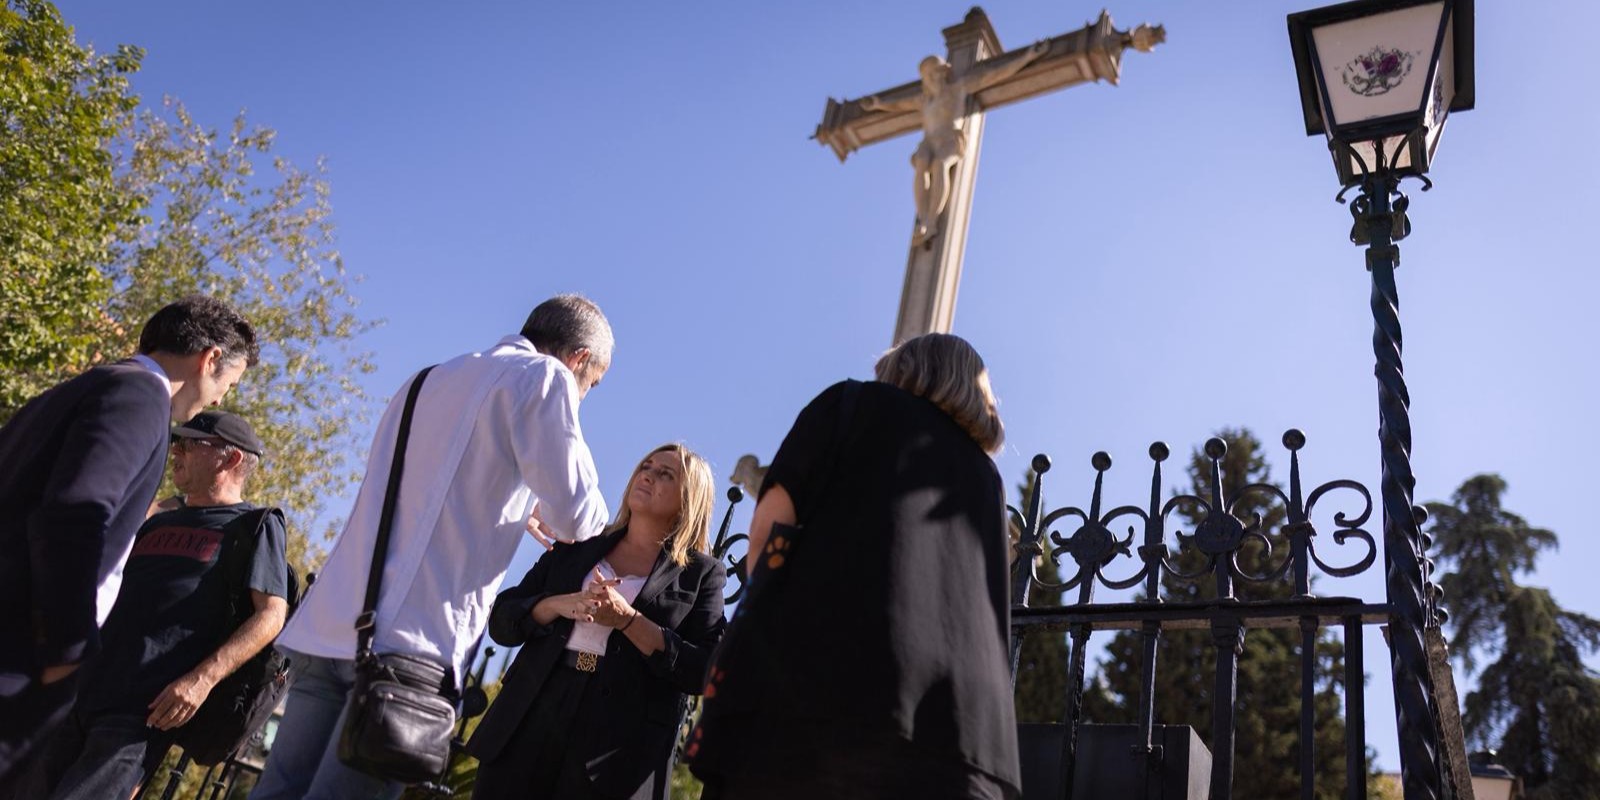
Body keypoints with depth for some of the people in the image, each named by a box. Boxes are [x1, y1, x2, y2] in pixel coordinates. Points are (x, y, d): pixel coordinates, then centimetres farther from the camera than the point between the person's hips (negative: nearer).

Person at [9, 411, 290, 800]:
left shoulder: (255, 527, 0)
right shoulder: (158, 524, 23)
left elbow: (270, 614, -11)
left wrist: (202, 678, -21)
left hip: (142, 710, -7)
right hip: (83, 692, 8)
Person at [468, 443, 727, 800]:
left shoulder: (702, 574, 4)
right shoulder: (575, 548, 14)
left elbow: (704, 672, -7)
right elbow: (501, 621, 11)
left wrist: (627, 620, -16)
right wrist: (558, 605, -9)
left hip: (619, 749, -3)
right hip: (531, 719, 3)